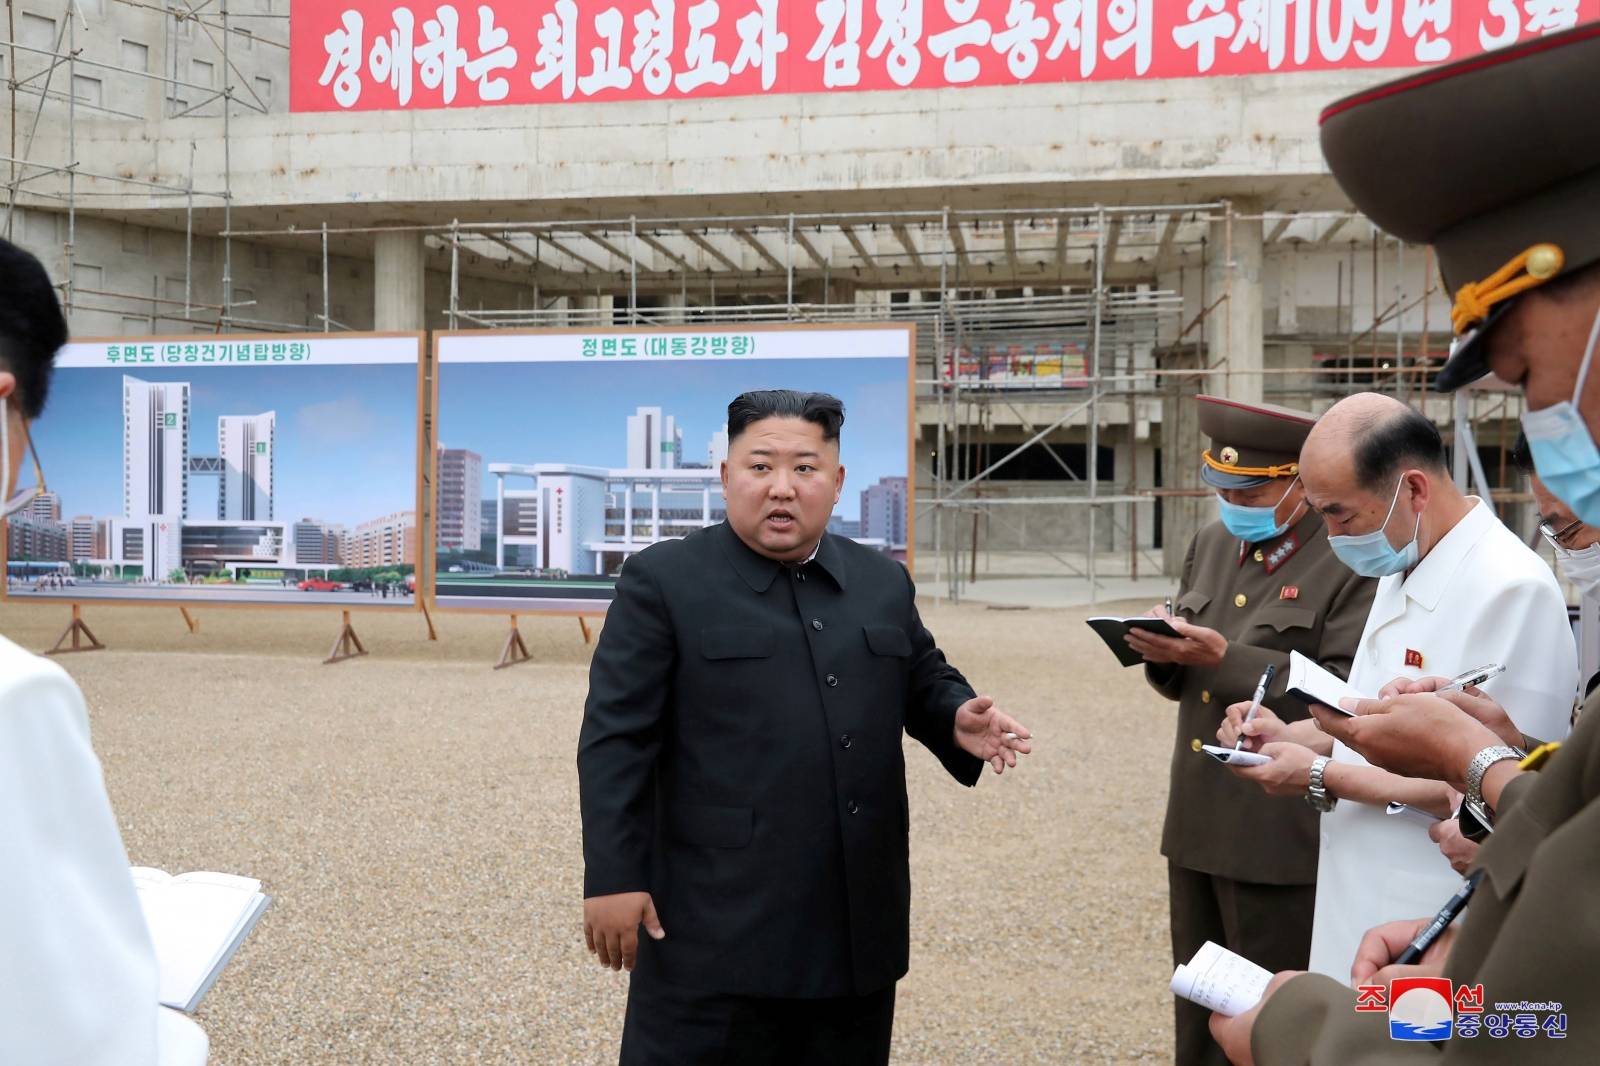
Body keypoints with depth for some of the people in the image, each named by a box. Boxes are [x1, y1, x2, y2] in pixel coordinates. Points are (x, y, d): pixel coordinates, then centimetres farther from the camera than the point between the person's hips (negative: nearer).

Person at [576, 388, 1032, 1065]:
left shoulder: (882, 581, 10)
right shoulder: (663, 582, -6)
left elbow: (923, 680, 21)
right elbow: (616, 738, -8)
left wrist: (956, 718, -2)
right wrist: (612, 878, -13)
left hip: (856, 924, 5)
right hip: (717, 926, -5)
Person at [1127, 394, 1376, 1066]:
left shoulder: (1353, 562, -12)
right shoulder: (1212, 544, 12)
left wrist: (1225, 659, -23)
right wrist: (1165, 654, -7)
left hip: (1283, 839, -7)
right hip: (1197, 824, 7)